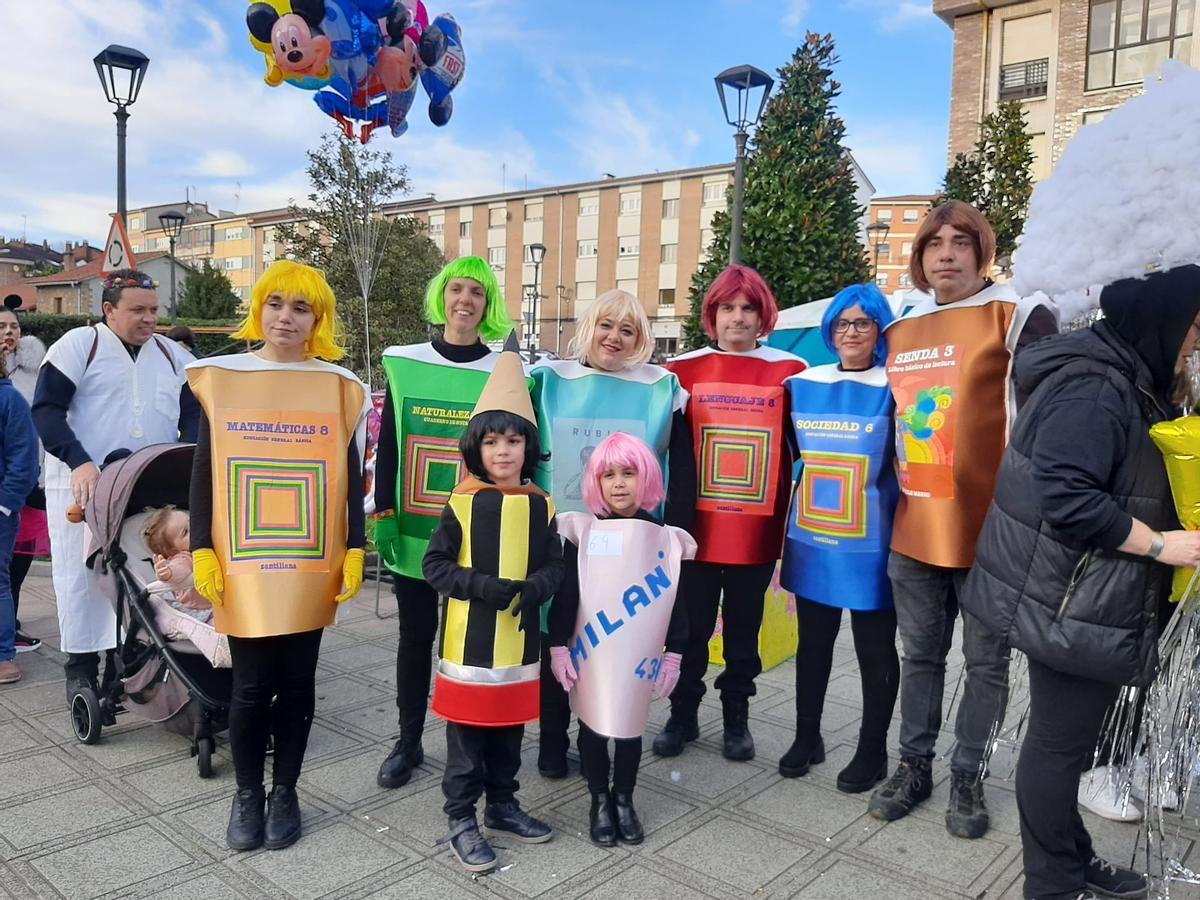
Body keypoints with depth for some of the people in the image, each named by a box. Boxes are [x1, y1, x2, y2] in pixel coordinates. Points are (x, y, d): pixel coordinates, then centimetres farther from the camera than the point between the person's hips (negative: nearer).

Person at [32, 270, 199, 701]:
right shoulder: (77, 346, -4)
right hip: (83, 485, -3)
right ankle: (81, 666, 15)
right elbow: (46, 410, -10)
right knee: (81, 576, 3)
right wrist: (79, 462, -23)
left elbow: (193, 414, 10)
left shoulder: (171, 355, 10)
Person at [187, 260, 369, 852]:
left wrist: (355, 551, 0)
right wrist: (202, 551, -2)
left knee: (296, 681, 10)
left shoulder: (340, 386, 3)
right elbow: (203, 471, 4)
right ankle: (247, 794, 27)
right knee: (251, 684, 6)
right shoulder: (220, 378, 3)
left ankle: (285, 792, 27)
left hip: (312, 565, 0)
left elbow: (351, 479, 5)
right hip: (243, 564, 0)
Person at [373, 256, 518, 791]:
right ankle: (408, 743, 27)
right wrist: (383, 516, 0)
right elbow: (387, 446, 5)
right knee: (415, 636, 12)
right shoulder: (404, 365, 3)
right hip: (413, 530, 1)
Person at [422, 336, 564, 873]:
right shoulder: (462, 503, -9)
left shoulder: (540, 505, 1)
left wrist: (533, 588, -18)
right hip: (469, 641, -3)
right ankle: (460, 822, 23)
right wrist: (484, 586, -22)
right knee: (467, 735, 7)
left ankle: (502, 806, 36)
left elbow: (554, 566, 3)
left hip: (520, 641, 4)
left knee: (509, 731, 18)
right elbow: (435, 566, -9)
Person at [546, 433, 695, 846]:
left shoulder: (666, 538, -2)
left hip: (639, 658, 1)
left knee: (630, 727, 12)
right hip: (589, 656, -1)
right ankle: (600, 801, 31)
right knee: (592, 725, 10)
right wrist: (558, 646, -4)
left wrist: (674, 653, 4)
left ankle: (624, 800, 34)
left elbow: (677, 601, 4)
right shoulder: (582, 532, -5)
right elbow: (565, 595, -2)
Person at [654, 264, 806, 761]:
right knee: (691, 628, 10)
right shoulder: (684, 369, 0)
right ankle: (682, 715, 27)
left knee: (744, 630, 13)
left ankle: (736, 718, 30)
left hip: (757, 529, 0)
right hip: (697, 525, 0)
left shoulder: (789, 371, 0)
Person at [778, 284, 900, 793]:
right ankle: (807, 737, 30)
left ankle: (872, 752, 23)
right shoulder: (802, 384, 7)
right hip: (811, 539, 4)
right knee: (813, 642, 15)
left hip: (868, 543, -4)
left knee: (875, 649, 8)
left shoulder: (893, 388, -5)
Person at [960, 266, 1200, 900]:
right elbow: (1067, 499, -28)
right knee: (1058, 742, 4)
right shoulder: (1092, 391, -20)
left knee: (1070, 736, 20)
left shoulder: (1128, 384, 14)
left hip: (1086, 602, 10)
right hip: (1071, 607, -10)